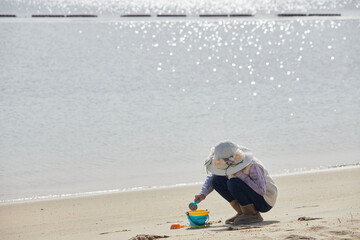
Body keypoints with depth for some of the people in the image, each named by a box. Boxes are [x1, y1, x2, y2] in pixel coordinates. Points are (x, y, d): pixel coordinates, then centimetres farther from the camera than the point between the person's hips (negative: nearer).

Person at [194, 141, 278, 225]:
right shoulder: (229, 166, -5)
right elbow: (211, 178, 8)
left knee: (234, 183, -31)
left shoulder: (252, 166, -27)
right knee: (217, 181, -5)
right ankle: (242, 213, -1)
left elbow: (261, 191, -34)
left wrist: (241, 176, -34)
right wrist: (203, 193, -9)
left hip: (265, 202, -8)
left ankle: (253, 214, -15)